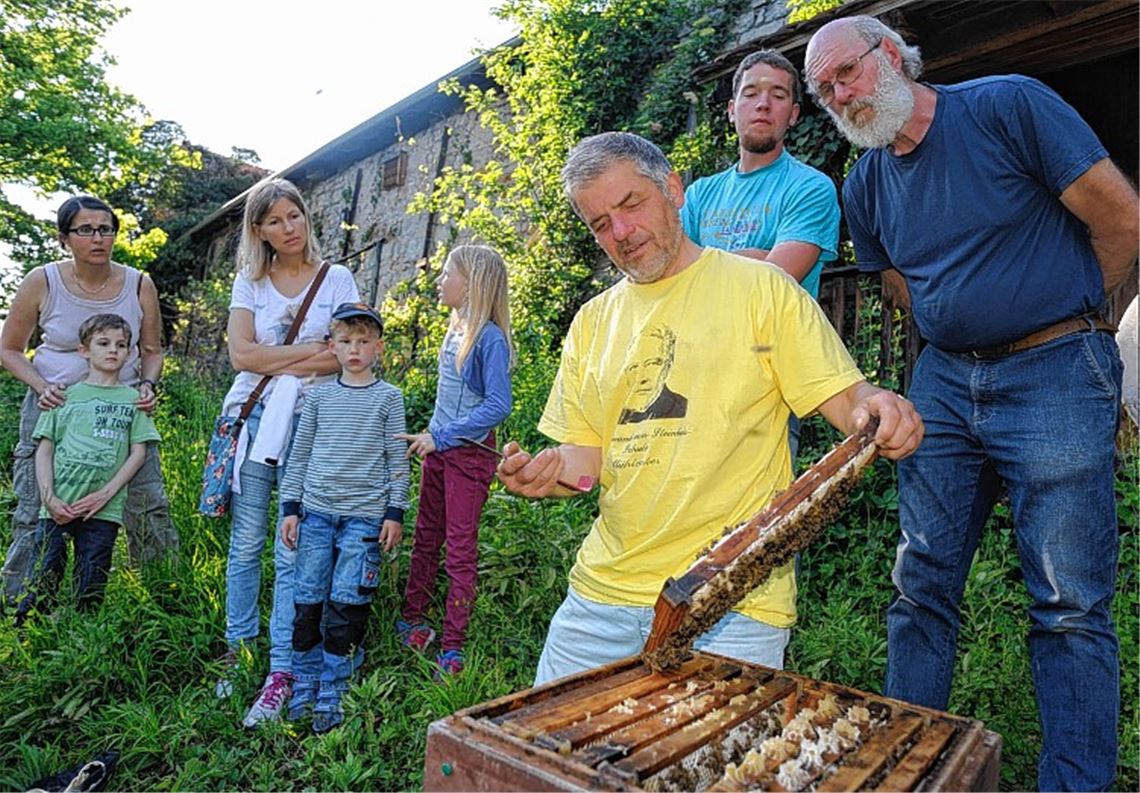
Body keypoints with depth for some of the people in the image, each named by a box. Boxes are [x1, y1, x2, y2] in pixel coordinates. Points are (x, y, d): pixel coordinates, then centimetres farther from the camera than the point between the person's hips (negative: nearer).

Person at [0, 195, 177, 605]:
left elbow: (152, 351, 9)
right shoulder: (41, 282, -7)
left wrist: (148, 385, -10)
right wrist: (41, 387, -13)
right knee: (35, 517, 5)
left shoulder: (139, 285, -3)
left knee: (150, 509, 1)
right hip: (54, 407, -1)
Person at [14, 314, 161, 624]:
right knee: (43, 580, 1)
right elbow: (44, 450, 6)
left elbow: (139, 452, 3)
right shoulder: (64, 395, 9)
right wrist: (49, 498, -6)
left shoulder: (132, 399, 8)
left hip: (103, 510, 0)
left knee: (90, 590, 2)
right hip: (58, 508, 0)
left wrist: (105, 494, -7)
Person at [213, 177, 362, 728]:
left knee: (292, 552, -3)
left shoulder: (336, 279, 4)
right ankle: (237, 649, 24)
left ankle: (282, 670, 5)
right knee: (245, 544, 8)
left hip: (310, 422, -2)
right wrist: (311, 349, -8)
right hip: (254, 419, 3)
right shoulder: (250, 282, 10)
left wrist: (275, 363, -7)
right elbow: (241, 354, -3)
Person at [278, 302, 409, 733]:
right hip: (316, 511, 3)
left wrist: (395, 512, -1)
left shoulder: (388, 397, 3)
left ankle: (331, 696, 13)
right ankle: (304, 688, 23)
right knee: (308, 602, 7)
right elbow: (300, 454, 12)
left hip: (365, 515, -2)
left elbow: (397, 459, 3)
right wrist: (290, 508, 8)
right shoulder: (319, 396, 9)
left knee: (345, 606, -1)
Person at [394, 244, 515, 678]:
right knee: (426, 539, 17)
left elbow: (497, 406, -21)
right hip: (437, 448, 8)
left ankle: (453, 646, 13)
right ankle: (412, 618, 32)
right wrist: (429, 438, 18)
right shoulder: (454, 331, 8)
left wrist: (442, 436, -22)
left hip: (469, 453, -8)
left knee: (461, 548, 2)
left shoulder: (490, 338, -17)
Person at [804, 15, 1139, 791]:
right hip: (945, 383, 5)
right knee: (920, 588, 7)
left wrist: (1057, 316, 7)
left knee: (1070, 605, 0)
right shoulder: (865, 187, 9)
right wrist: (976, 322, 10)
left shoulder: (1009, 105, -6)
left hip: (1056, 375, -4)